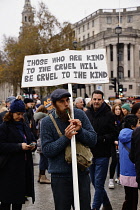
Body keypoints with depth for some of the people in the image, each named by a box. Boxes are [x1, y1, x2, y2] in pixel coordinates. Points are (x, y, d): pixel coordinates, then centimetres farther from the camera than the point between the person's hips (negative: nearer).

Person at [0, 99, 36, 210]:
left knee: (19, 199, 12)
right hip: (10, 168, -7)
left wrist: (33, 144, 1)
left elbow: (32, 138, 24)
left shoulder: (24, 126, 15)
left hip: (25, 166, 7)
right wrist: (19, 146, -21)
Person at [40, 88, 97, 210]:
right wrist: (65, 138, -22)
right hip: (60, 176, -2)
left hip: (82, 173, 2)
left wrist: (80, 130, -17)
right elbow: (47, 150, -12)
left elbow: (93, 140, 1)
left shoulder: (80, 114, 2)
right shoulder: (47, 122, -5)